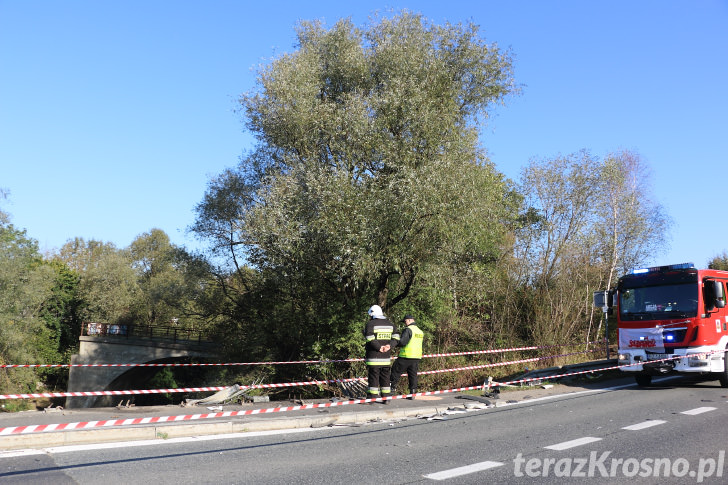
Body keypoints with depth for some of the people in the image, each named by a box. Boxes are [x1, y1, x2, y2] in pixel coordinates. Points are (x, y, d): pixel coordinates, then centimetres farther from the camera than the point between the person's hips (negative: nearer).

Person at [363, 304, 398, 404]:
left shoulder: (370, 324, -6)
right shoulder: (390, 324, 12)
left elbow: (370, 339, -18)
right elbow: (396, 338, 6)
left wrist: (379, 347, -11)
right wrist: (389, 346, -5)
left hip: (373, 358, -5)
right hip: (386, 358, 5)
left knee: (373, 378, 0)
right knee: (385, 378, 12)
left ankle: (372, 398, 2)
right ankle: (386, 398, 14)